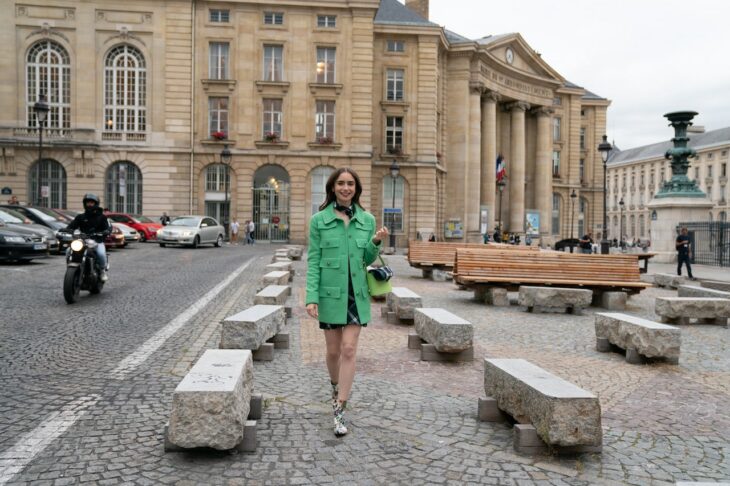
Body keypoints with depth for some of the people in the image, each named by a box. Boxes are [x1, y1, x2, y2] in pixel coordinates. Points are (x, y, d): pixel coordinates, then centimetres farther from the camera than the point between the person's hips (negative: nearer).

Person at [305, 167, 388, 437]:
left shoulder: (367, 219, 4)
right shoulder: (319, 220, -2)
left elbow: (367, 260, 10)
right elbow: (313, 260, -3)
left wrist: (376, 243, -11)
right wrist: (311, 297, -11)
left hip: (356, 292, 1)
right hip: (330, 292, -1)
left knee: (349, 349, -4)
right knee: (333, 350, 10)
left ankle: (339, 411, 3)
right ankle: (336, 386, 40)